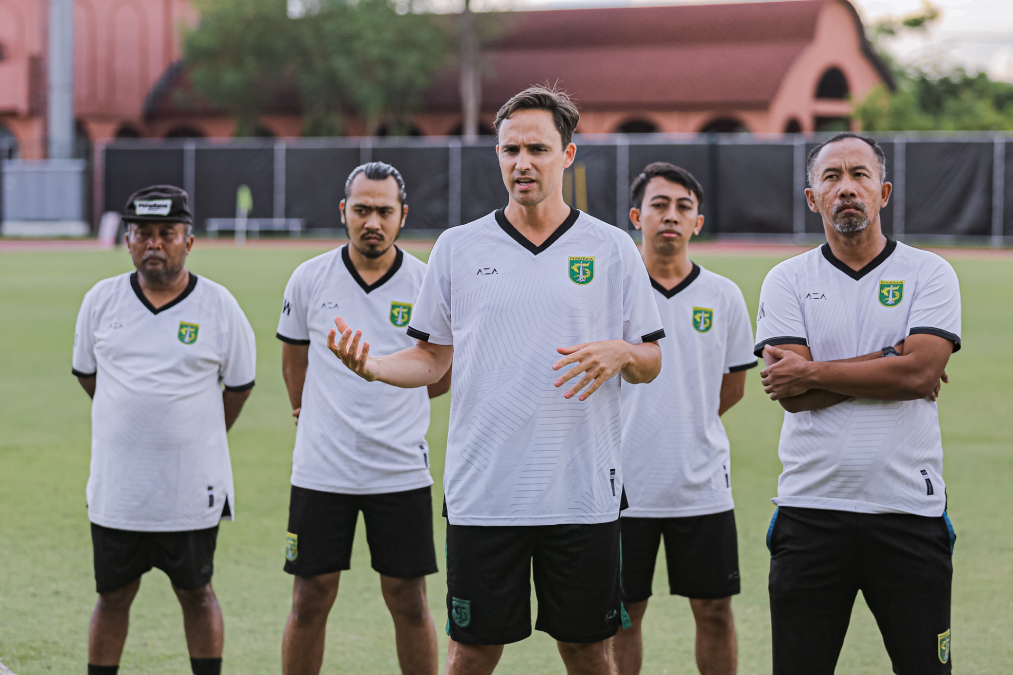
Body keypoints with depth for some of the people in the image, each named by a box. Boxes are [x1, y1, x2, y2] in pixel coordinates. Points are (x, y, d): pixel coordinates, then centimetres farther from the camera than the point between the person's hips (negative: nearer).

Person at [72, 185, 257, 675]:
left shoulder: (218, 306, -4)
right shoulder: (101, 300, 1)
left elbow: (240, 383, 8)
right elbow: (85, 372, 15)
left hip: (191, 488, -2)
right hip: (116, 486, 2)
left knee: (195, 593, 10)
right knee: (113, 596, 10)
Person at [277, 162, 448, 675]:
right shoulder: (309, 279, 0)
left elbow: (444, 372, 12)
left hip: (401, 472, 0)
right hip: (321, 471, 1)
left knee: (408, 601, 3)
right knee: (310, 601, 3)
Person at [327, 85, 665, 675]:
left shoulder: (612, 249, 4)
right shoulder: (458, 247, 7)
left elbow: (651, 361, 7)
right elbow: (431, 360, 11)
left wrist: (620, 353, -15)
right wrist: (371, 365, -8)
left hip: (583, 491, 0)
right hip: (482, 493, 1)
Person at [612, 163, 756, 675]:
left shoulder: (723, 297, 3)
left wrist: (686, 422, 9)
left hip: (703, 484, 2)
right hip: (625, 484, -1)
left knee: (715, 611, 5)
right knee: (622, 614, 5)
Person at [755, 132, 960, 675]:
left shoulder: (929, 273, 5)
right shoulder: (788, 280, 7)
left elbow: (920, 371, -12)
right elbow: (793, 396, -6)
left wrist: (813, 373, -8)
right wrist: (890, 361, -8)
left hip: (910, 512, -1)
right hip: (810, 509, 1)